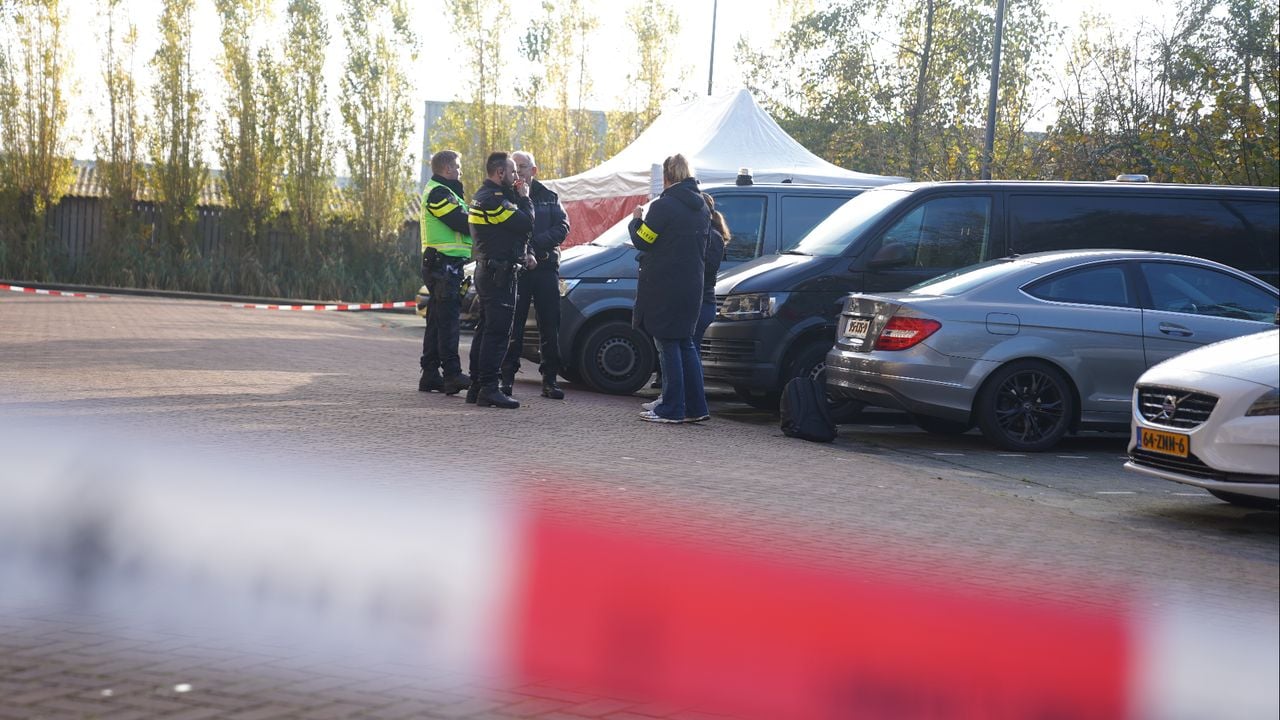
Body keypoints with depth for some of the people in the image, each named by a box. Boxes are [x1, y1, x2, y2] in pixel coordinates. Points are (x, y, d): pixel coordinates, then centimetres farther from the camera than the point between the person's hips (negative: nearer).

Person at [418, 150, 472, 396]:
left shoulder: (438, 192, 23)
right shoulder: (439, 193, -12)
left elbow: (462, 220, 18)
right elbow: (465, 224, -18)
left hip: (440, 266, 11)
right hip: (445, 264, -11)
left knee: (437, 321, 11)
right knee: (447, 320, -13)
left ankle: (430, 375, 15)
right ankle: (452, 374, -15)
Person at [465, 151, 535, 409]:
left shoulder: (482, 197, 18)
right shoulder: (494, 199, -17)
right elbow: (526, 224, -20)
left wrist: (524, 254, 10)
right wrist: (524, 198, -4)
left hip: (486, 270, 11)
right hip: (499, 273, -11)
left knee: (485, 330, 13)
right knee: (497, 332, -11)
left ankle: (477, 387, 17)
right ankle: (489, 389, -12)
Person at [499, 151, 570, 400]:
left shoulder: (548, 197, 10)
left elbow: (562, 227, -1)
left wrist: (536, 243, -15)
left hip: (545, 267, 2)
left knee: (550, 325, 2)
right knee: (512, 324, -1)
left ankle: (550, 379, 8)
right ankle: (507, 377, 5)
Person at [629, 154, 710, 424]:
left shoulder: (664, 205, -14)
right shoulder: (701, 207, 10)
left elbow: (642, 240, -10)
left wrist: (636, 220, 9)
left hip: (664, 287, -7)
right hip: (691, 285, 7)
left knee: (669, 344, -2)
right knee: (685, 343, 14)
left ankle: (672, 409, 1)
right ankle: (696, 407, 14)